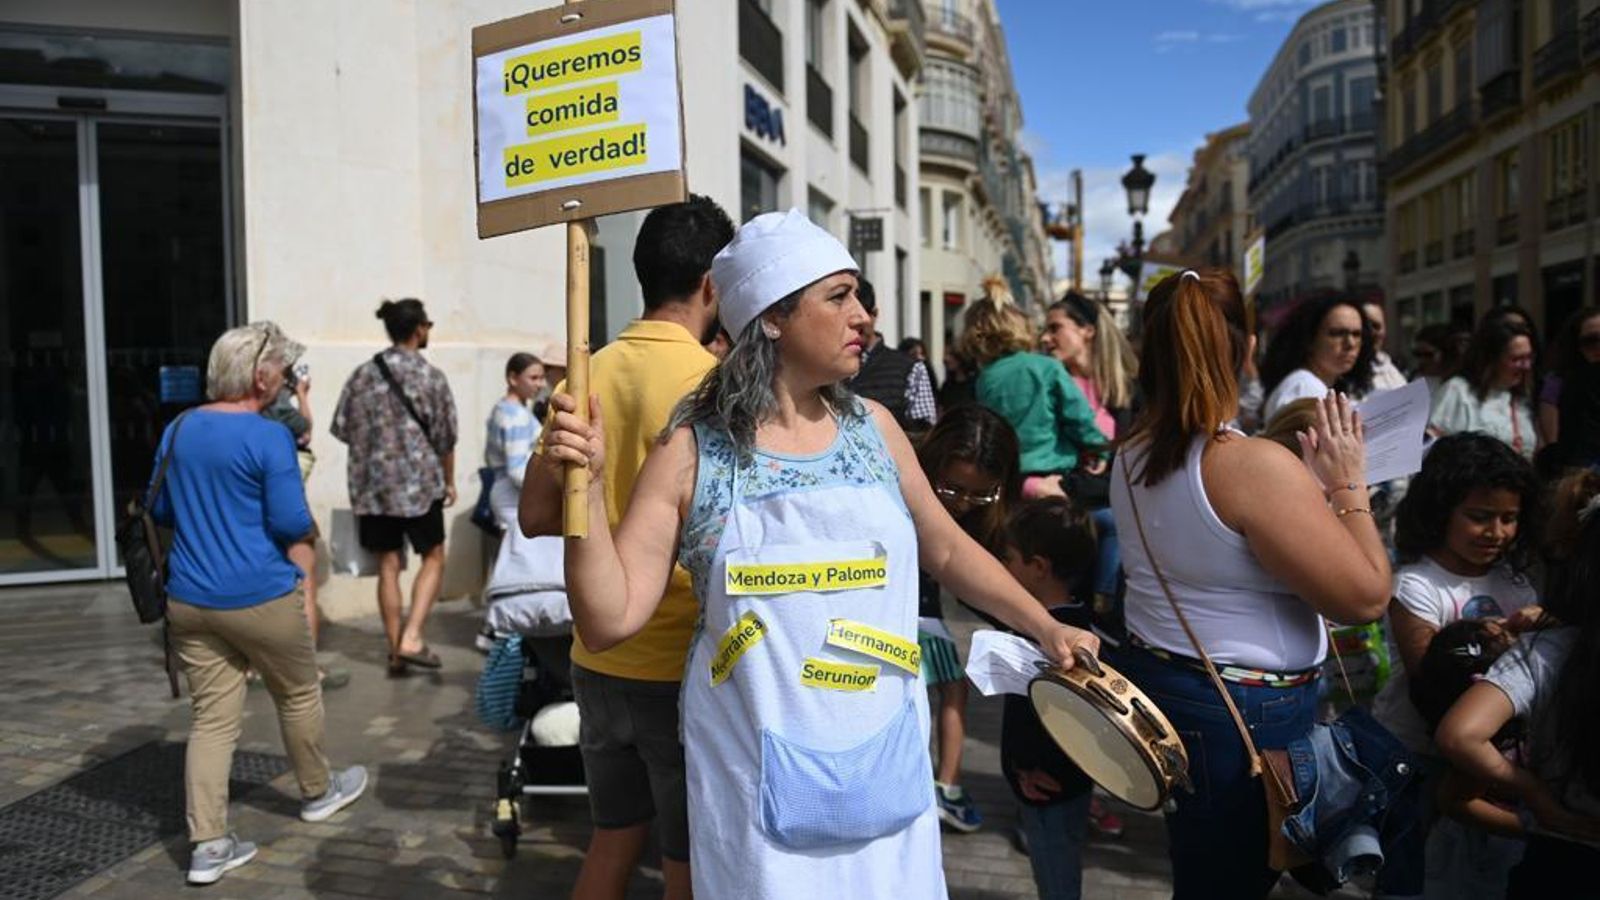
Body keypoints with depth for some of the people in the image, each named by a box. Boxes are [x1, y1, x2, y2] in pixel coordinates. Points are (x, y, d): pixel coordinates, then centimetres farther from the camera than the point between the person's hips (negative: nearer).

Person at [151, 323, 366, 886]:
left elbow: (160, 511, 16)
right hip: (259, 598, -6)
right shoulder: (269, 437, -16)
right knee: (298, 694, 17)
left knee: (212, 718, 8)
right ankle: (318, 792, 36)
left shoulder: (178, 430, 6)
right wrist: (302, 523, 4)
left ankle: (208, 846, 7)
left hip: (188, 600, 6)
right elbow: (292, 525, -17)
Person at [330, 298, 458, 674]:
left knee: (388, 565, 10)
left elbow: (343, 429, 5)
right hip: (420, 482, -3)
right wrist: (449, 481, 10)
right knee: (433, 558, 10)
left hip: (373, 485, 4)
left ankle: (395, 650, 14)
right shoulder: (431, 376, -6)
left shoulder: (362, 374, 3)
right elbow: (446, 437, -2)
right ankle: (412, 638, -3)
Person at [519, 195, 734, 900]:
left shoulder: (592, 373, 2)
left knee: (612, 841, 23)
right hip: (682, 667, -6)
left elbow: (537, 515, 6)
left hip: (598, 661, 6)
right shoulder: (710, 381, -16)